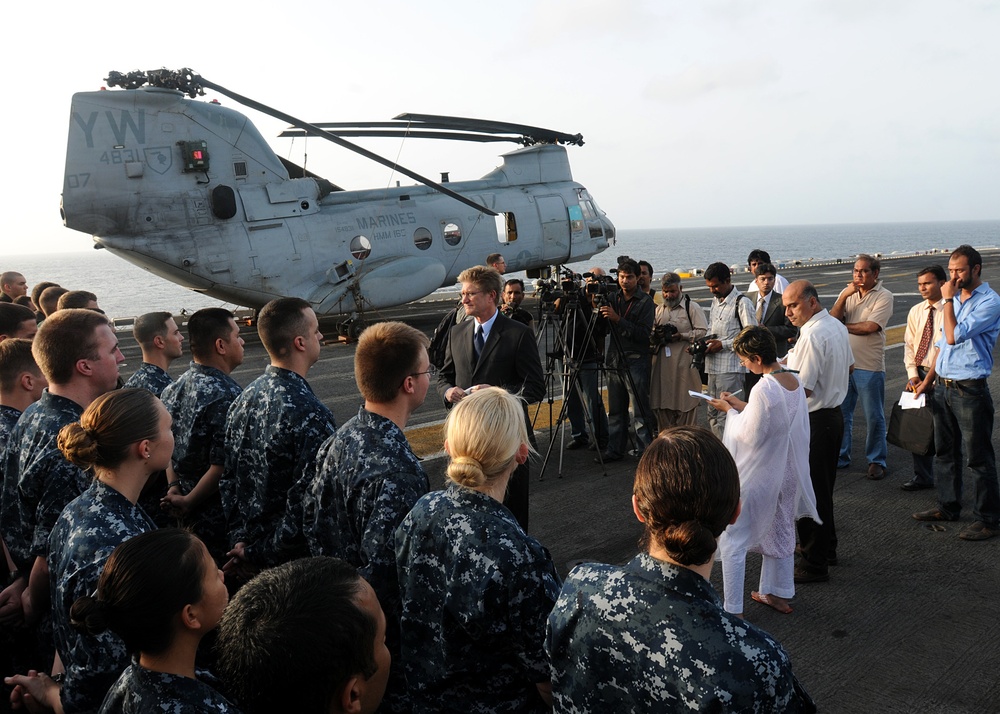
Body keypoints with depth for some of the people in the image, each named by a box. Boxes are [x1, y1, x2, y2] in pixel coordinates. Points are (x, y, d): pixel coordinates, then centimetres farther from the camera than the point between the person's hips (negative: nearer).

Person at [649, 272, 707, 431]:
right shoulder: (658, 309, 18)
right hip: (662, 363, 5)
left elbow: (703, 331, -7)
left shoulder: (692, 308, 0)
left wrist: (681, 336, -17)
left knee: (685, 404, -2)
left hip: (684, 363, -5)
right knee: (662, 405, 7)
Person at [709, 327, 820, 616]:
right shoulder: (794, 381, -1)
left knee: (733, 542, 3)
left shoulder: (764, 390, -27)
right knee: (781, 533, 23)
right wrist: (742, 406, 7)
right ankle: (778, 594, 39)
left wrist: (730, 411, -8)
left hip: (756, 477, -9)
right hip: (787, 473, 9)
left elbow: (748, 436, -22)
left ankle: (732, 610, 8)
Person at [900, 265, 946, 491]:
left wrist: (927, 381, -18)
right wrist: (912, 375, -4)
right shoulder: (915, 312, 8)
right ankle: (922, 477, 24)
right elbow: (909, 344, 8)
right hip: (918, 374, 6)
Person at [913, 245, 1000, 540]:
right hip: (943, 386, 8)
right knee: (945, 452, 18)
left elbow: (953, 336, -24)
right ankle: (948, 507, 32)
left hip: (969, 391, -8)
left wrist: (947, 300, -15)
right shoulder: (955, 298, 12)